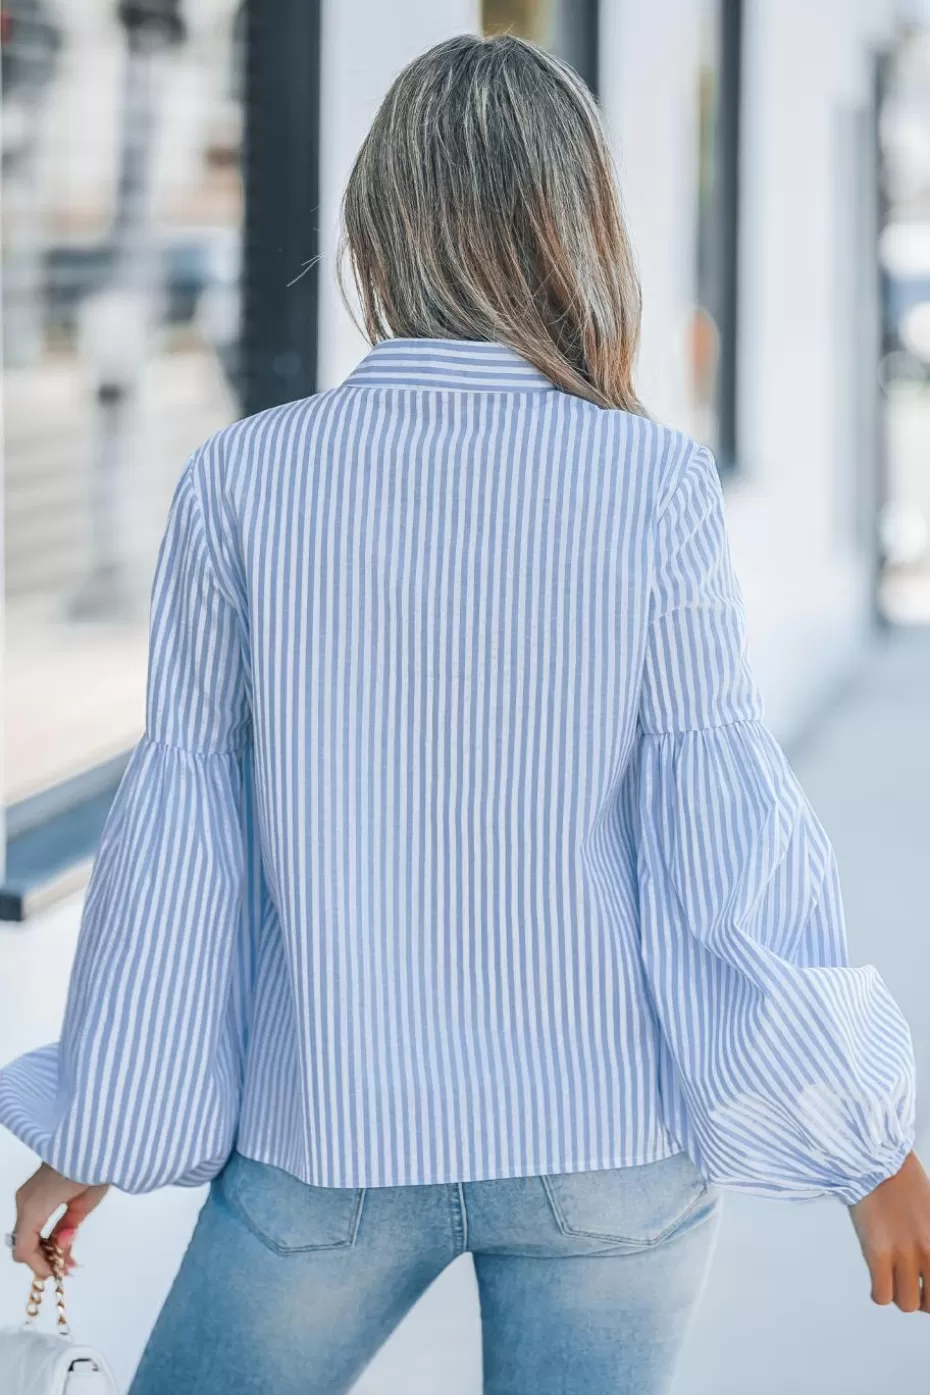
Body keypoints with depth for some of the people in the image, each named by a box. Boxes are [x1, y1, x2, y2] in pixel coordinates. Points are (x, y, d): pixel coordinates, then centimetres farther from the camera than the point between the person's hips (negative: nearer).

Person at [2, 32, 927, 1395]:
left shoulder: (243, 482, -9)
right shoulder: (655, 488, -11)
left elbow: (179, 836, -3)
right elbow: (732, 828, -9)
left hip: (335, 1139, 0)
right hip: (612, 1138, 1)